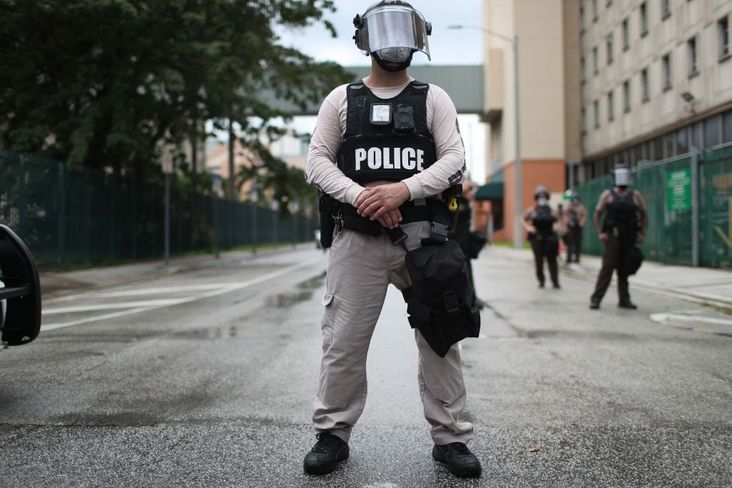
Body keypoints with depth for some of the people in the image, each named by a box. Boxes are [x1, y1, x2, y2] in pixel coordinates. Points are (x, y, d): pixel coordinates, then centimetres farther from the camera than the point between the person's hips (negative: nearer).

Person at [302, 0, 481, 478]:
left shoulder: (434, 99, 10)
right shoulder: (341, 99, 10)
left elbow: (455, 160, -1)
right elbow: (317, 161, 3)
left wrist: (404, 189, -17)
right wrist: (360, 196, -14)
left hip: (423, 236, 0)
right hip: (358, 238, 0)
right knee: (343, 342, 2)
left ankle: (450, 437, 16)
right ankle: (333, 435, 17)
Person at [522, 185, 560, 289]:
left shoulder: (550, 210, 10)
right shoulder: (532, 210, 3)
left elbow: (555, 221, 23)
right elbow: (524, 220, 9)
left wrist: (554, 227, 4)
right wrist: (528, 227, -7)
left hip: (550, 238, 1)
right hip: (537, 238, -1)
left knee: (552, 260, -3)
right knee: (539, 260, 3)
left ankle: (555, 282, -1)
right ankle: (541, 281, 15)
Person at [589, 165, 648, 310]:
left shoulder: (635, 196, 11)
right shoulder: (607, 195, 5)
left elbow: (644, 215, 14)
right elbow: (597, 215, 3)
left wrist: (642, 233, 3)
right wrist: (600, 233, -8)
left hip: (629, 237, 3)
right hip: (612, 236, -3)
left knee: (624, 268, 7)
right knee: (608, 266, -11)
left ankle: (624, 299, 14)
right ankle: (596, 298, -9)